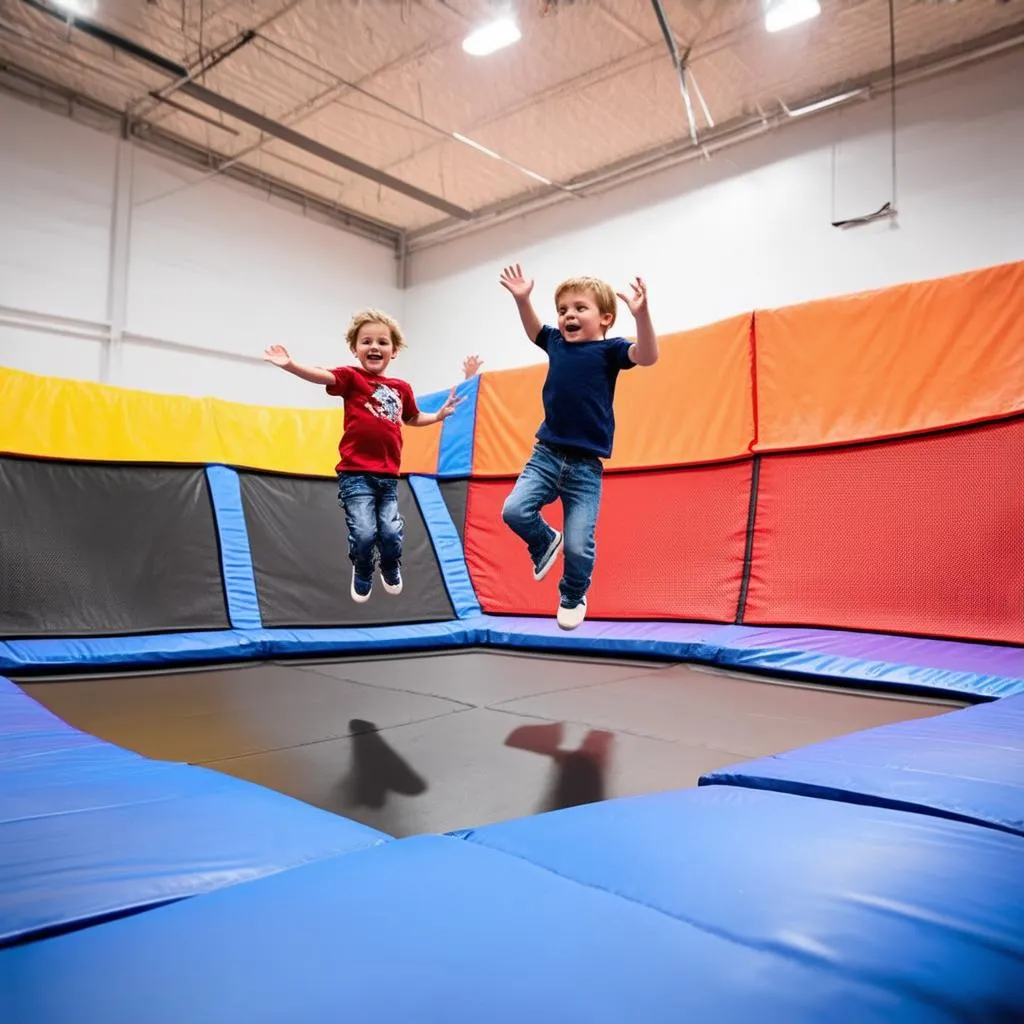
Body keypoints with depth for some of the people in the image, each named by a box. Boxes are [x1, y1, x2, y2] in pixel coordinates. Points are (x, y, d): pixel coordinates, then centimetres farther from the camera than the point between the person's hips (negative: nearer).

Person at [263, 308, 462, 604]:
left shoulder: (401, 388, 11)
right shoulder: (351, 378, -2)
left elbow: (412, 418, 31)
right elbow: (321, 375, -22)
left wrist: (439, 415, 19)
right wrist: (290, 365, -38)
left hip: (388, 476, 4)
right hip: (356, 473, -3)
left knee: (391, 533, -5)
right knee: (364, 533, -13)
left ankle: (390, 569, 31)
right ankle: (362, 573, 22)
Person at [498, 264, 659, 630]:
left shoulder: (608, 349, -5)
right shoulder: (557, 342, 9)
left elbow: (647, 356, -23)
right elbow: (534, 330, 31)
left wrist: (641, 314, -37)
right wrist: (522, 299, 20)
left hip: (586, 465, -4)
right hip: (546, 454, 4)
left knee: (578, 546, -5)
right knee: (514, 511, -15)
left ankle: (573, 597, 26)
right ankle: (546, 543, 19)